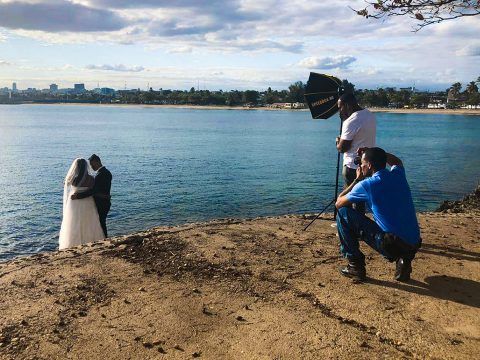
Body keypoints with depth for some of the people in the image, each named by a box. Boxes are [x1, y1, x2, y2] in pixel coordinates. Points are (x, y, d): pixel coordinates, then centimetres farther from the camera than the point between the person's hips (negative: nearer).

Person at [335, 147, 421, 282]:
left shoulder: (366, 185, -9)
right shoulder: (398, 175, 7)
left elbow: (338, 203, 6)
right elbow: (397, 162, 36)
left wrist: (357, 179, 14)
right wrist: (372, 152, 30)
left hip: (390, 246, -6)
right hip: (414, 245, 6)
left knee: (343, 213, 2)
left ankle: (356, 265, 6)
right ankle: (403, 260, 14)